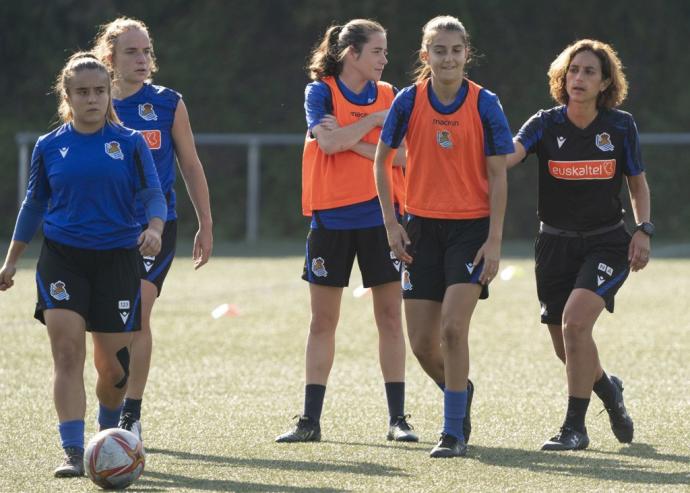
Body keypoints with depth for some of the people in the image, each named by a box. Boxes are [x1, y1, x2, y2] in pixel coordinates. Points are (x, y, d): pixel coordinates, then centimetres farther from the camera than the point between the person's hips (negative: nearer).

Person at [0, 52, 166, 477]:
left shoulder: (130, 143, 2)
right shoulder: (50, 147, 7)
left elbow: (153, 193, -3)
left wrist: (154, 228, -24)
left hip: (117, 259, 0)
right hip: (62, 258, 1)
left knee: (113, 363, 2)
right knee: (67, 352, -15)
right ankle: (74, 452, -17)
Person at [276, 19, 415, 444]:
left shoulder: (388, 96, 6)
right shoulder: (320, 92, -1)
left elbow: (404, 155, -5)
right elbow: (329, 142, -17)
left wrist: (353, 142, -13)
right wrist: (376, 119, -10)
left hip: (380, 217, 2)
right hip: (331, 217, -2)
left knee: (390, 317, 0)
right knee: (323, 320, 3)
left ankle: (397, 419, 6)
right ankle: (311, 421, 8)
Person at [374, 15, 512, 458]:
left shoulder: (485, 104, -6)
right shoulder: (409, 101, -2)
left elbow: (498, 177, -4)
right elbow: (382, 160, 8)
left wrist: (494, 241, -10)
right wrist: (391, 223, 1)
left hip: (471, 226, -3)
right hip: (422, 226, 3)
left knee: (453, 326, -18)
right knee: (422, 342, 3)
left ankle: (454, 433, -9)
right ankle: (459, 392, 35)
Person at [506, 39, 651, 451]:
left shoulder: (621, 126, -4)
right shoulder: (545, 125, -5)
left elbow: (638, 184, 9)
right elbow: (507, 156, -24)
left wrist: (643, 231, -5)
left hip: (607, 243, -2)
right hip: (556, 243, 2)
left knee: (575, 320, -24)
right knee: (567, 349, 8)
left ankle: (575, 427, -16)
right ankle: (608, 389, 42)